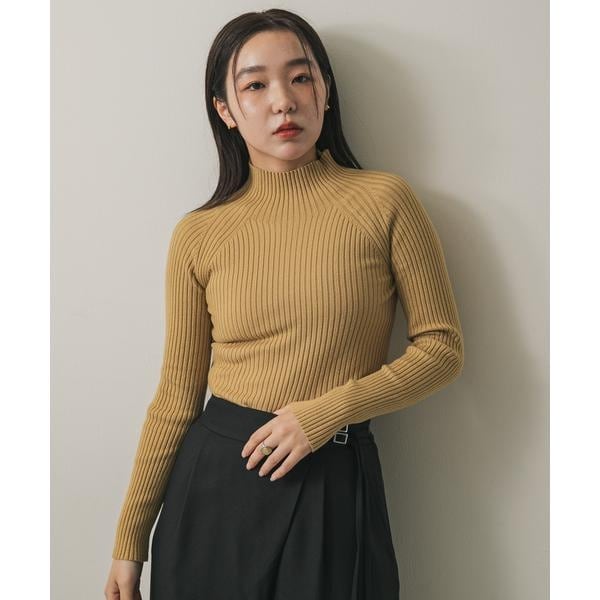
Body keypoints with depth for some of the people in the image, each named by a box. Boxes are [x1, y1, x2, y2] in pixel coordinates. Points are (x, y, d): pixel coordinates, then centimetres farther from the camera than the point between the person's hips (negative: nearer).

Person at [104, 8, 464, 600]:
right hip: (215, 481, 2)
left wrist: (326, 412, -14)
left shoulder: (386, 200, -5)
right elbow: (177, 395, 2)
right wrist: (129, 539, 4)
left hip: (333, 483, -1)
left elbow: (442, 346, -2)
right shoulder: (197, 234, -1)